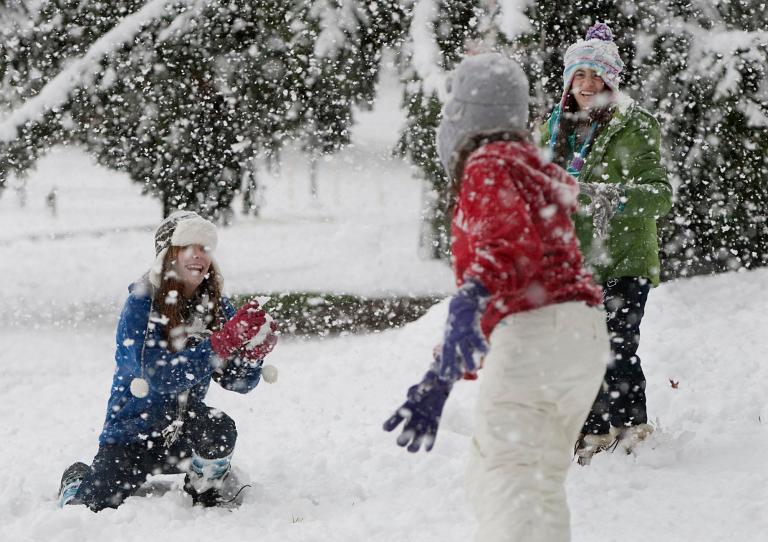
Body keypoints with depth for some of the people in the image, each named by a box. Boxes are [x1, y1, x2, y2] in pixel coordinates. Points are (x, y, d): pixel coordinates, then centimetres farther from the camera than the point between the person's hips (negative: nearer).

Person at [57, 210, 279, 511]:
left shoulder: (217, 306, -4)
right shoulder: (141, 304, -18)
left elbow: (238, 382, -6)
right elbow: (160, 376, -30)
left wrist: (253, 352, -29)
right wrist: (225, 342, -38)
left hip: (182, 432, 2)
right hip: (132, 431, -2)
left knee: (220, 428, -31)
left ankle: (212, 493, 1)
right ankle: (79, 481, 23)